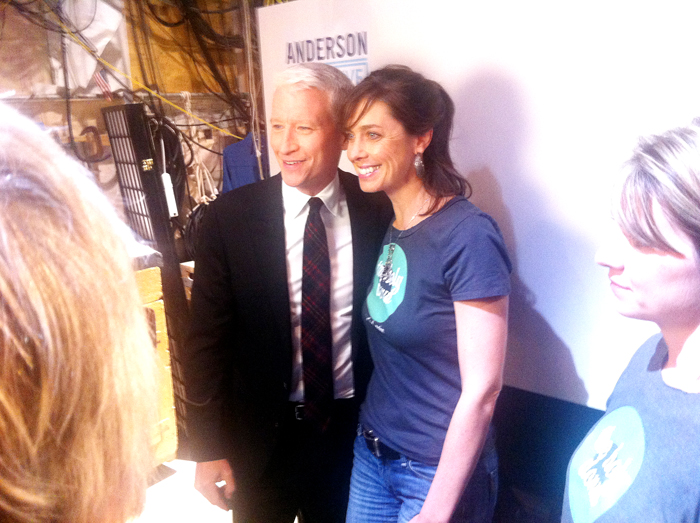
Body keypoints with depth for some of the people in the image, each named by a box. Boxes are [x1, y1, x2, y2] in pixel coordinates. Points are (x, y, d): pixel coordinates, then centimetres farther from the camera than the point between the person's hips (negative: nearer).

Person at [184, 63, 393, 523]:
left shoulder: (379, 213, -9)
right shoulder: (230, 217, -12)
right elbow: (208, 339, -8)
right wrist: (209, 449, -7)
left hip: (354, 430, 1)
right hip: (262, 434, -1)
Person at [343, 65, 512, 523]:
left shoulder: (469, 235, -21)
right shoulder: (386, 228, 0)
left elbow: (481, 390, -20)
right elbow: (389, 354, 7)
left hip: (439, 471, -6)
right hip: (371, 453, 6)